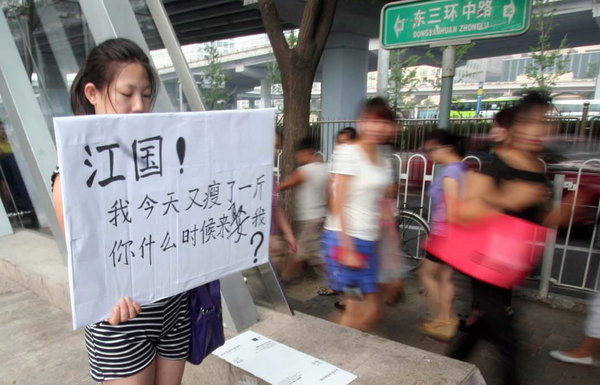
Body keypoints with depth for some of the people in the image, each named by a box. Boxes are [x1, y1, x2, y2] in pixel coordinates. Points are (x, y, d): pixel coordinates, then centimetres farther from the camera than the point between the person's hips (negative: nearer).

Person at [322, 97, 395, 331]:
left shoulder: (384, 162, 12)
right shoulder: (348, 153, -10)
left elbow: (379, 205, 15)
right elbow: (338, 204, -14)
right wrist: (347, 248, -17)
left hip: (368, 241, 8)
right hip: (345, 238, -8)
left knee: (372, 312, 13)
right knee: (359, 311, 1)